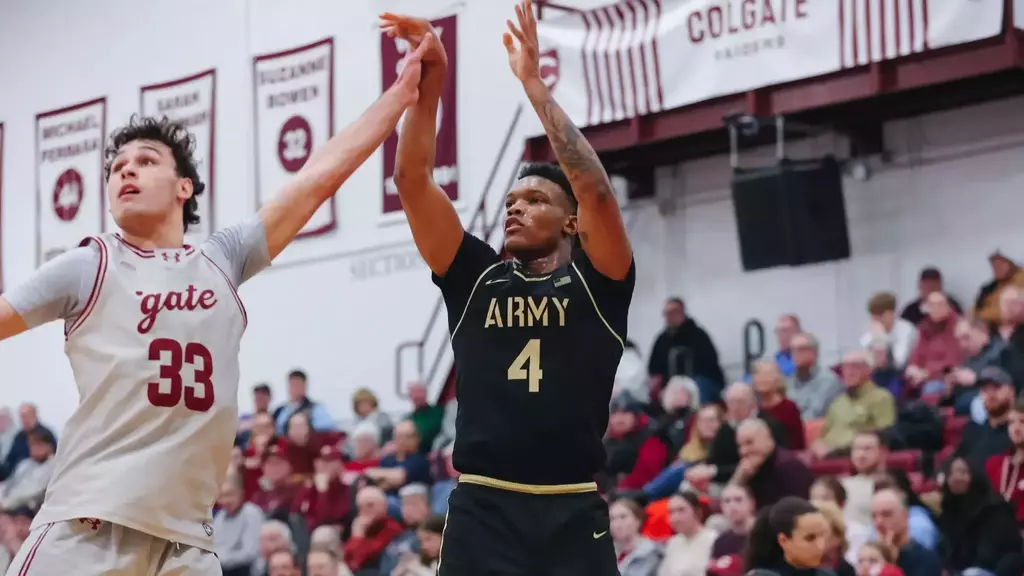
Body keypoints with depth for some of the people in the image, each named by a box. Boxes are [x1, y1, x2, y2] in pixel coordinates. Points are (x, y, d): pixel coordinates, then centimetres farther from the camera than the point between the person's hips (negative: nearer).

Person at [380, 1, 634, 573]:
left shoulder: (596, 281, 6)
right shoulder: (475, 278, 12)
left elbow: (595, 188, -12)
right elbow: (413, 180, 4)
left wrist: (533, 81, -11)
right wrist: (429, 77, -6)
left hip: (573, 516, -2)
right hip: (482, 511, 2)